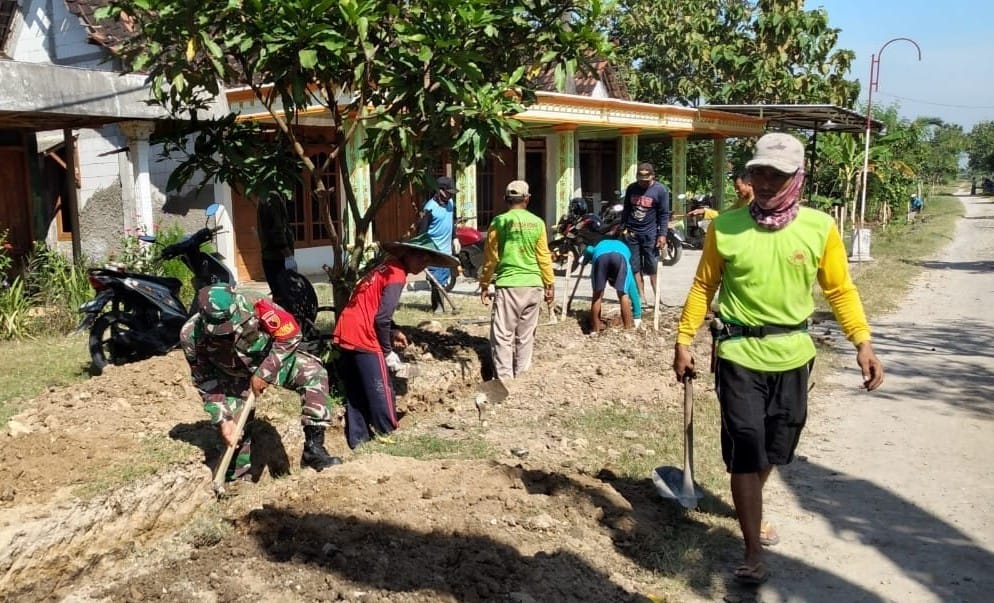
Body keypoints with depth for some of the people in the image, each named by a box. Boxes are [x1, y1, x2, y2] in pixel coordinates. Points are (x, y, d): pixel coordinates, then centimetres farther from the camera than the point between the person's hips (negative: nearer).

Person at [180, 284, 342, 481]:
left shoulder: (254, 307, -38)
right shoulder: (191, 335, -29)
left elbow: (290, 335, -24)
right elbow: (205, 381, -17)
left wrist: (264, 373, -26)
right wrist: (222, 419, -23)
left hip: (271, 359, -1)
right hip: (234, 376, 1)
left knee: (313, 372, -24)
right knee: (233, 429, -4)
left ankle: (313, 449, -21)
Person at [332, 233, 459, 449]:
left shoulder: (386, 267, 17)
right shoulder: (397, 275, -10)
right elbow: (381, 318, -17)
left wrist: (394, 332, 12)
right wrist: (388, 352, -6)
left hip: (344, 334, 9)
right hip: (362, 338, -9)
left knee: (356, 394, 15)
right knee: (381, 392, 1)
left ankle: (358, 440, 21)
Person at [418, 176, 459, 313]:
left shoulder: (450, 202, 6)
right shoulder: (430, 208, -16)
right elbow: (422, 231, -14)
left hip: (447, 250, 7)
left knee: (444, 279, 12)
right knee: (436, 280, -6)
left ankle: (438, 304, 23)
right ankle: (438, 306, 4)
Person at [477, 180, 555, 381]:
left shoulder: (499, 221, -2)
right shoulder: (537, 223, 4)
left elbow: (490, 257, 1)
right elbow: (544, 257, 6)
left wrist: (484, 285, 10)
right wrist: (550, 284, 15)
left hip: (508, 285, -3)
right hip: (533, 285, 3)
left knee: (503, 336, 1)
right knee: (525, 336, 11)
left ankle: (504, 379, -4)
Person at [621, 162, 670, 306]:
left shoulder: (660, 190, -6)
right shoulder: (631, 188, 6)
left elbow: (664, 214, -6)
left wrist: (662, 234, -12)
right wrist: (623, 228, 11)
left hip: (650, 234, -4)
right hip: (631, 233, 4)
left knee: (652, 267, -2)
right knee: (635, 266, 4)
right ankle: (641, 296, 11)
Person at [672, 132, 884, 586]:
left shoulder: (819, 227, -4)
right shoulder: (725, 227, -7)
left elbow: (840, 290, 1)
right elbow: (703, 287, 1)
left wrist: (863, 342, -7)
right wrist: (684, 339, 0)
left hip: (793, 354, 3)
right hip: (740, 353, -2)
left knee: (775, 447, 19)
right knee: (745, 451, -1)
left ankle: (752, 508, 47)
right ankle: (753, 552, 10)